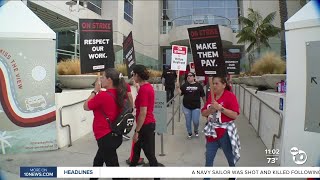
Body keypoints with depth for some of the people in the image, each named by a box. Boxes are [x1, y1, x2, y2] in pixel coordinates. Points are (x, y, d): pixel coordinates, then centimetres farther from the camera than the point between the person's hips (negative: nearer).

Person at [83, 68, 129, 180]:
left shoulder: (103, 95, -21)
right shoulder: (118, 95, 2)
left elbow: (86, 106, -5)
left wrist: (95, 90, -1)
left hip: (106, 137, -9)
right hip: (115, 135, 9)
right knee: (97, 162, 29)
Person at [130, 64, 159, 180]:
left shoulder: (143, 89, -21)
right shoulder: (148, 86, 8)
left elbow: (143, 113, -23)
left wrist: (137, 131, -19)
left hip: (145, 125, -10)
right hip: (149, 123, 10)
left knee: (149, 153, 2)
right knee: (136, 148, 24)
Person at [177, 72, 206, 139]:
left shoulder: (198, 85, -1)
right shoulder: (185, 85, 2)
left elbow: (203, 96, 5)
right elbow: (180, 93, -4)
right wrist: (178, 88, -20)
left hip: (196, 106, -1)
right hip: (186, 106, 2)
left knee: (196, 121, -2)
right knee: (188, 121, 10)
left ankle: (196, 131, 30)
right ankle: (189, 133, 31)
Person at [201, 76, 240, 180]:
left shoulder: (230, 96, -12)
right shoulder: (211, 96, 6)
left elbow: (234, 115, -19)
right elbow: (203, 113, 6)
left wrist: (220, 108, -25)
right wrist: (210, 109, -14)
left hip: (225, 132, -5)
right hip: (212, 131, 5)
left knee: (230, 158, 15)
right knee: (208, 159, 9)